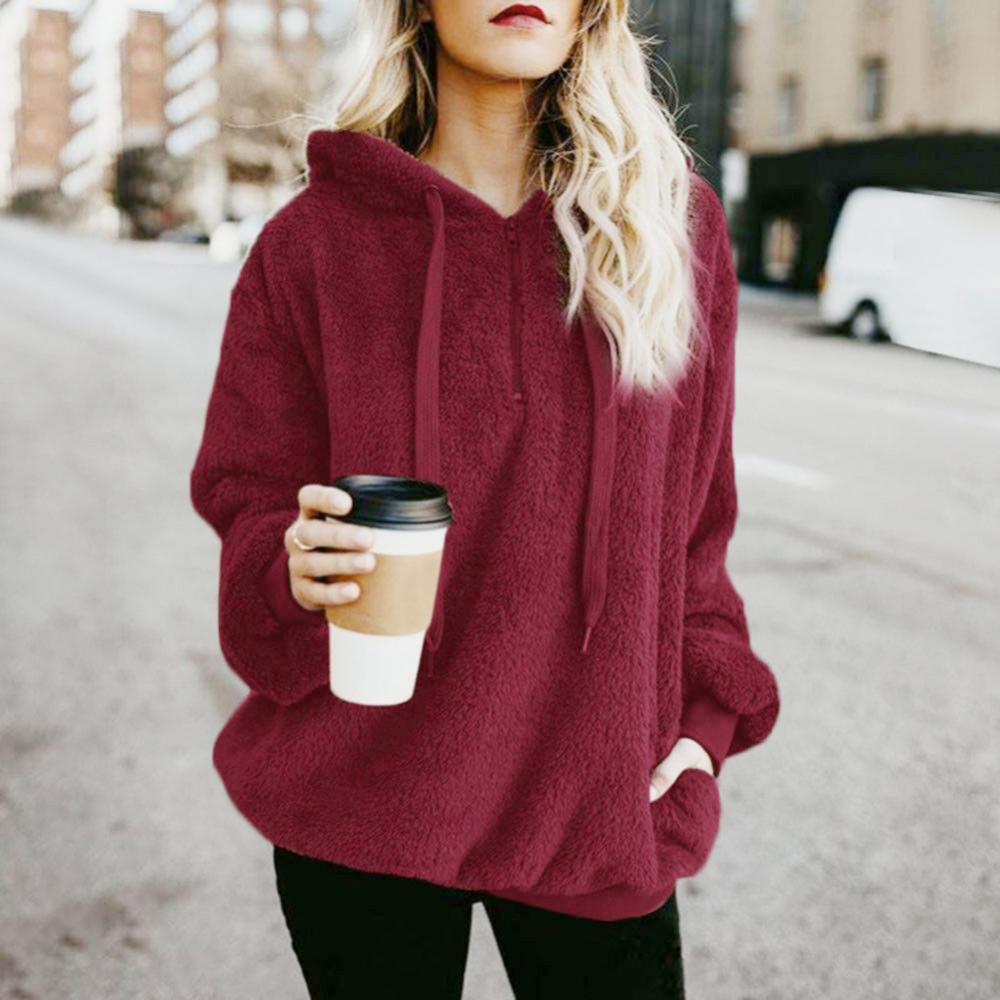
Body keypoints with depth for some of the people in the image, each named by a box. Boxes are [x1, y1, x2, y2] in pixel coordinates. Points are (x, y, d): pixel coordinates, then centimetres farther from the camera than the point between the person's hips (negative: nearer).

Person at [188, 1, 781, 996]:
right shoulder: (314, 239, -4)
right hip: (359, 798, 0)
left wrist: (706, 712, 0)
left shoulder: (673, 219, 1)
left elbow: (692, 507, 7)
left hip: (601, 798, 1)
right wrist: (296, 572, -22)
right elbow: (248, 510, -1)